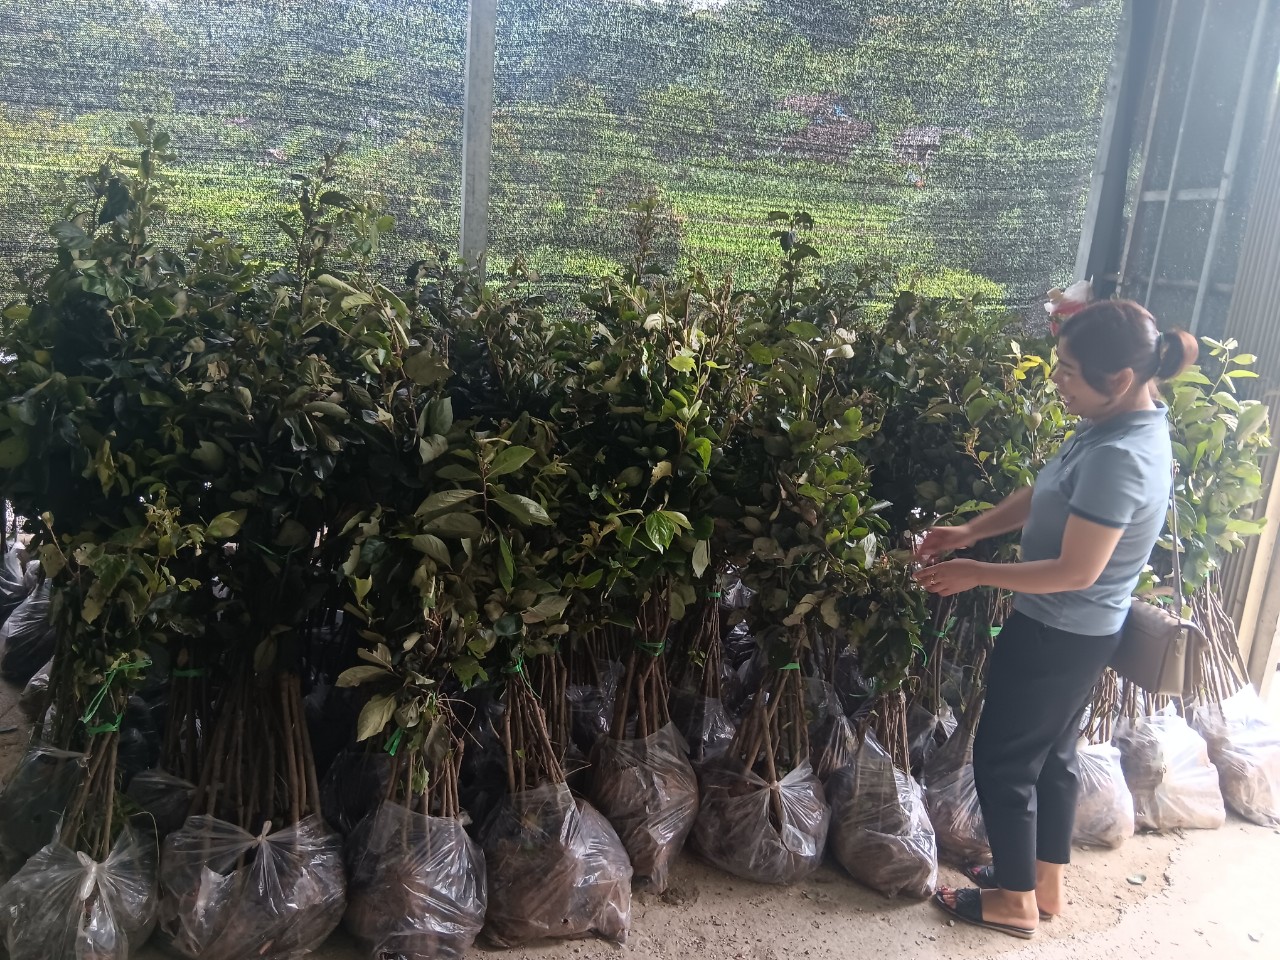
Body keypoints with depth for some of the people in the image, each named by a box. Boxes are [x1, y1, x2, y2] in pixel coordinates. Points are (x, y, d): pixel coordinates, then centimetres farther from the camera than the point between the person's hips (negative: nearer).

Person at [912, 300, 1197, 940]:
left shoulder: (1119, 457, -31)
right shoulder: (1132, 421, 0)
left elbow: (1075, 570, -28)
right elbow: (1047, 497, 8)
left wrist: (974, 573, -19)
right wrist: (969, 531, 1)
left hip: (1057, 634, -10)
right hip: (1080, 630, 10)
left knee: (1003, 758, 8)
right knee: (1052, 753, 23)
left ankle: (1016, 901, 27)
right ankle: (1046, 882, 40)